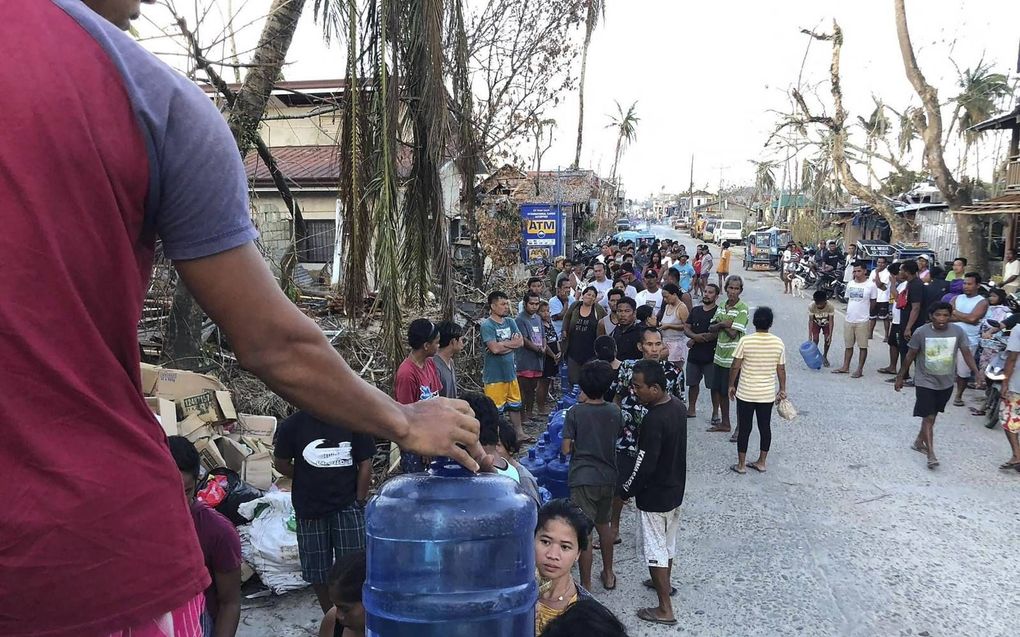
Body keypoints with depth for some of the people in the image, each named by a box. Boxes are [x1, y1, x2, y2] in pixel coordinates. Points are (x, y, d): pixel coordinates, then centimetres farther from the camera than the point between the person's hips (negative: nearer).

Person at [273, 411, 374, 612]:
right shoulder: (292, 426, -8)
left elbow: (365, 465, -2)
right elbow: (281, 464, 4)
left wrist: (359, 501, -4)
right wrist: (310, 482, -1)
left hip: (347, 507, -1)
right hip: (310, 510, 1)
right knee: (317, 571, 12)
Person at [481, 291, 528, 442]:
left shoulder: (510, 323, 8)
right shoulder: (487, 325, -13)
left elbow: (521, 342, -2)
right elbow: (494, 348, -24)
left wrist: (502, 344, -15)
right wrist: (511, 343, -9)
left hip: (510, 371, 7)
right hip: (494, 375, -7)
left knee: (514, 405, 20)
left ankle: (519, 433, 34)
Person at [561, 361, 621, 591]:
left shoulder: (575, 412, -15)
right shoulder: (614, 411, -3)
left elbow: (566, 449, -13)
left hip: (583, 479, -5)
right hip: (608, 477, 5)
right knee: (604, 524, 23)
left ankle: (586, 586, 9)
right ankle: (608, 574, 36)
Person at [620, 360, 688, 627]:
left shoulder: (653, 420, -31)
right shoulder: (678, 404, -4)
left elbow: (645, 465, -26)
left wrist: (625, 490, -11)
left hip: (655, 495, -9)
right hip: (675, 488, 9)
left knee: (655, 548, 6)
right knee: (668, 540, 27)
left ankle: (665, 609, 17)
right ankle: (664, 583, 48)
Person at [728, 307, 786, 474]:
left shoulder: (745, 341, -14)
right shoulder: (778, 343, -5)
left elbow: (735, 367, -9)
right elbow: (781, 370, 2)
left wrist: (731, 385, 5)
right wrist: (782, 389, 15)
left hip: (746, 393, -2)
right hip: (768, 394, 3)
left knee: (744, 428, 7)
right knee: (765, 427, 15)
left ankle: (741, 464, 14)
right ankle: (761, 462, 24)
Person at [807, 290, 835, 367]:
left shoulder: (830, 306, -35)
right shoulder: (811, 306, -34)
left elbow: (831, 321, -28)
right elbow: (810, 321, -28)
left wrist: (830, 335, -31)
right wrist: (810, 335, -32)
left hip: (826, 323, 0)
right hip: (816, 323, 0)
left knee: (827, 339, -10)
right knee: (815, 339, -14)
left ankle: (824, 357, 13)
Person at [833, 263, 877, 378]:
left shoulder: (870, 285, -8)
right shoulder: (850, 284, 6)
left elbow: (873, 303, 0)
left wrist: (863, 312, 8)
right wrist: (851, 311, 12)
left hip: (862, 321, -5)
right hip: (848, 320, 5)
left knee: (863, 346, 4)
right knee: (848, 345, 14)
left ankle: (859, 369, 11)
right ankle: (845, 367, 24)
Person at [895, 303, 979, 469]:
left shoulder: (957, 331, -8)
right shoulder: (921, 332, -14)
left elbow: (967, 353, -5)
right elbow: (911, 355, -4)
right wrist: (900, 376, 1)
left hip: (946, 383, 3)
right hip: (925, 382, -3)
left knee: (932, 415, 18)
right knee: (928, 417, -7)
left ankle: (919, 442, 36)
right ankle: (931, 455, -7)